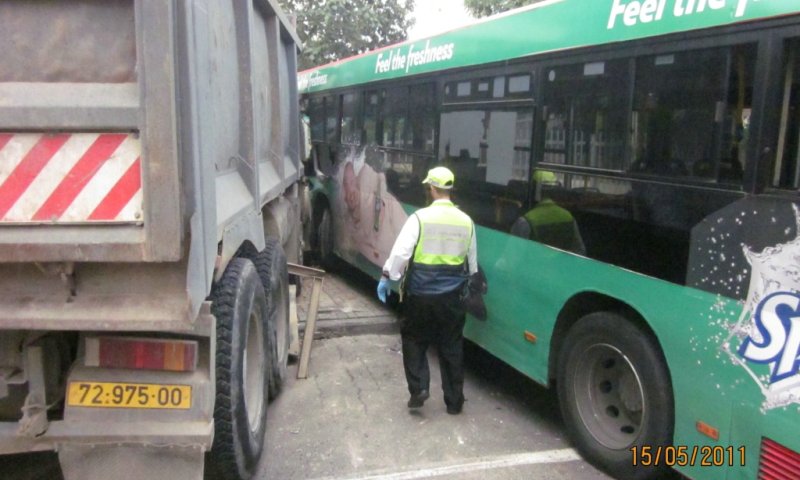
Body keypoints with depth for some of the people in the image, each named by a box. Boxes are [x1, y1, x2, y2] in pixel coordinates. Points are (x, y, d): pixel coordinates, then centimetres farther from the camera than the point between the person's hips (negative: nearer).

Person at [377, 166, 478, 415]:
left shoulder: (419, 218, -11)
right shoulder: (466, 221, 3)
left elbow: (400, 252, -15)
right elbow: (472, 261, 12)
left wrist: (387, 277, -3)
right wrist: (470, 285, 27)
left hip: (420, 294, -3)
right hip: (451, 296, 3)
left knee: (414, 341, 17)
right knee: (451, 348, 13)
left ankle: (418, 389, 9)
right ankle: (454, 401, 20)